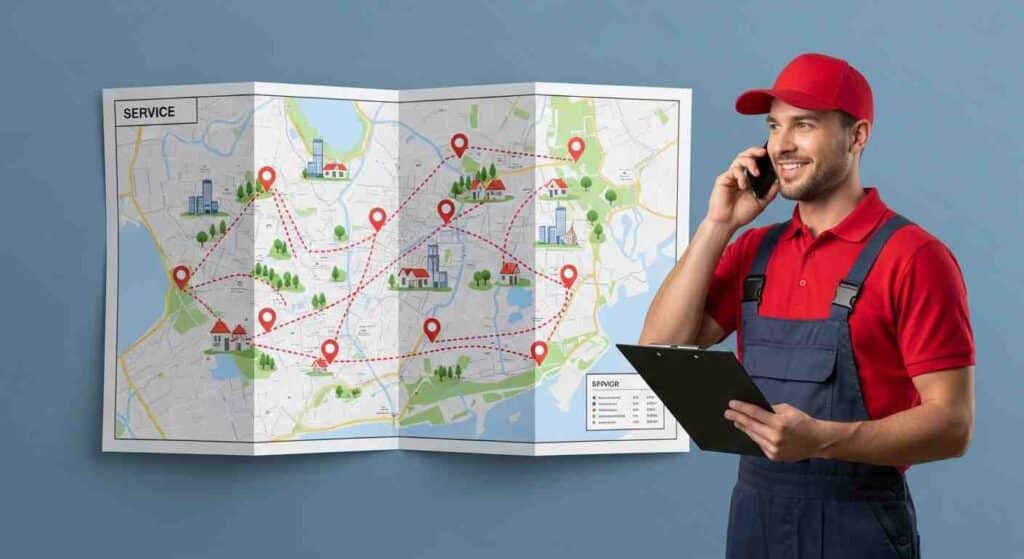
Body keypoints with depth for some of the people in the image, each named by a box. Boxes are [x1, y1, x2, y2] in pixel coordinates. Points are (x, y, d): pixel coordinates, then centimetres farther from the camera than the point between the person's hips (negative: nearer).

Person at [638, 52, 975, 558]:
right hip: (753, 517, 6)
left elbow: (952, 426, -15)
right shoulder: (755, 250, 8)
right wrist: (718, 226, -3)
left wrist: (821, 439, -28)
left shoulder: (913, 257, -11)